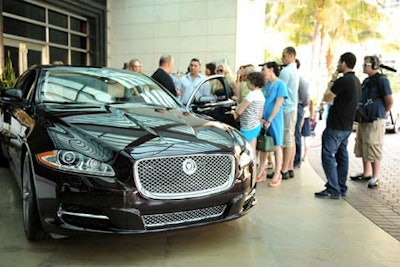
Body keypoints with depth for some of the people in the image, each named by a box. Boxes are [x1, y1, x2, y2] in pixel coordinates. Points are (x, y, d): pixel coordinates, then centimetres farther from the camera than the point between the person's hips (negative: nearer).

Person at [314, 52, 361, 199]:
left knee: (328, 156, -5)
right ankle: (341, 188, 19)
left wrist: (329, 86, 6)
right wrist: (334, 86, 17)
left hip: (335, 126, -10)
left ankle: (333, 190, -5)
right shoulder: (356, 81, 14)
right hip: (347, 126, 10)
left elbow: (327, 98, -10)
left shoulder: (343, 80, -18)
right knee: (342, 156, 13)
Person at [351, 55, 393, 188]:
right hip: (363, 120, 9)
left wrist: (384, 113, 2)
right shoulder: (366, 80, 15)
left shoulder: (381, 80, -11)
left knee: (373, 150, -4)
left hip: (375, 121, -9)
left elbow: (389, 100, -12)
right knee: (363, 149, 15)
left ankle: (375, 178, 4)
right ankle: (367, 173, 27)